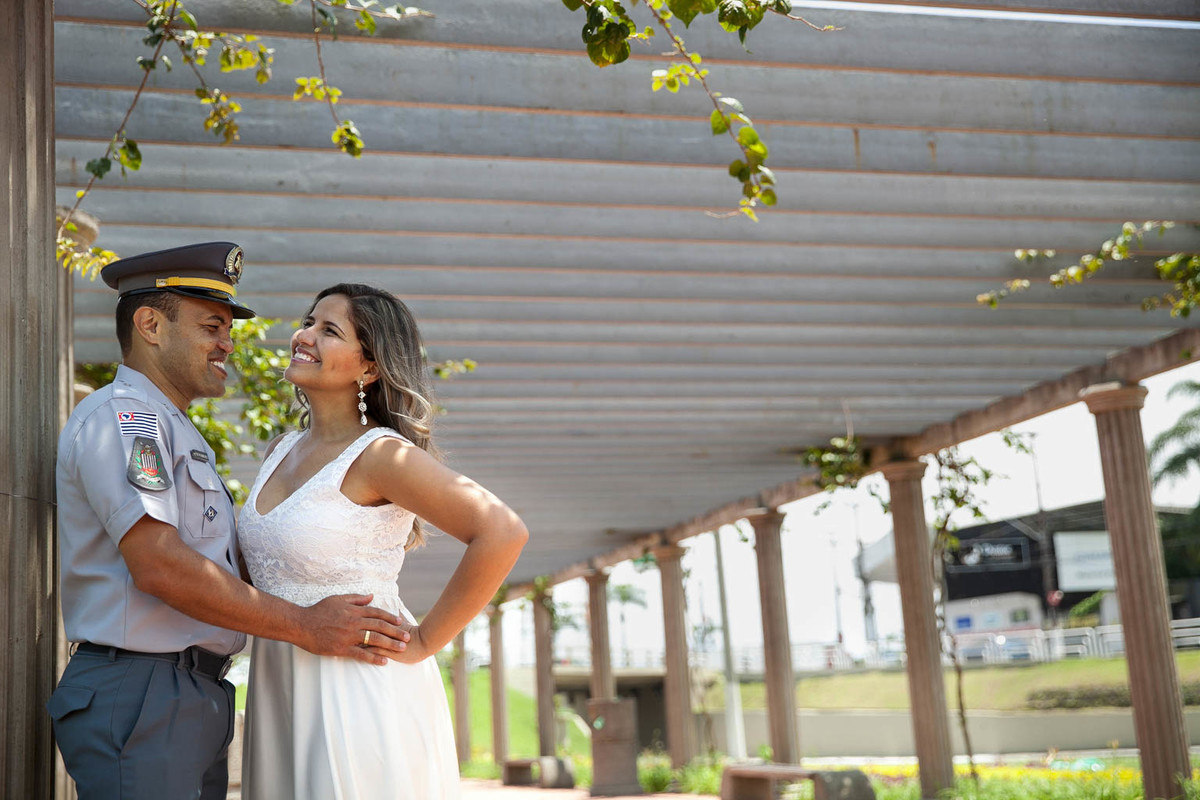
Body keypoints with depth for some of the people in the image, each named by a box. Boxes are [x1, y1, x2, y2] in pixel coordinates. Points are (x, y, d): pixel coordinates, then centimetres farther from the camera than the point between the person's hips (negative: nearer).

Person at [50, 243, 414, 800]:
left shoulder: (176, 433, 22)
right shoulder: (120, 416, -10)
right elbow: (158, 565, -21)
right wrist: (304, 625, -17)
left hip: (195, 704, 9)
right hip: (141, 696, -9)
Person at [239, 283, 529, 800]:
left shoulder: (378, 454, -15)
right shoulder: (280, 453, 9)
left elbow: (502, 533, -25)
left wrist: (423, 642, -18)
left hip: (362, 694, -7)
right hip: (279, 694, 7)